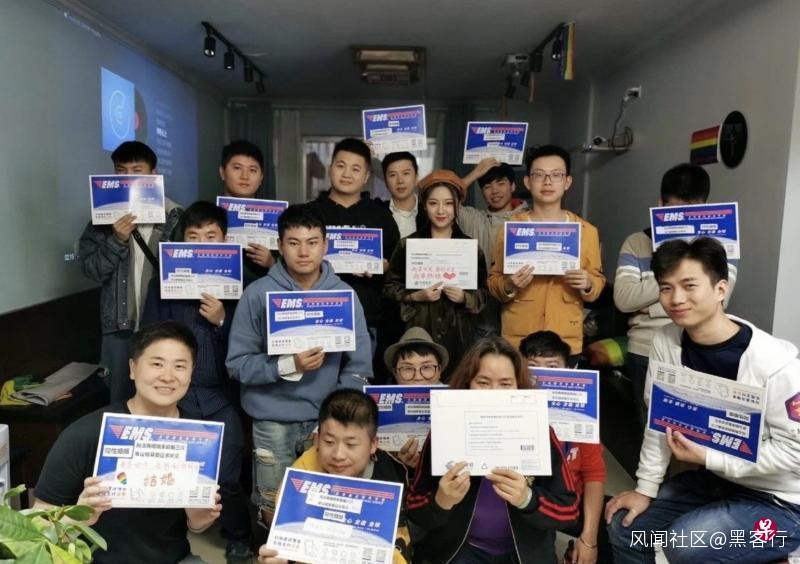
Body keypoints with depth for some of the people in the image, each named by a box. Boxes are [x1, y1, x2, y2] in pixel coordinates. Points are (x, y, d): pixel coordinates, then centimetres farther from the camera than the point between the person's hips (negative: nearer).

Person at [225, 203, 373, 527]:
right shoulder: (258, 294, -7)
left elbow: (358, 366, -2)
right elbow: (237, 364, -8)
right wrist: (289, 365, -21)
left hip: (329, 421, 1)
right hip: (273, 422, -1)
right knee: (275, 510, 12)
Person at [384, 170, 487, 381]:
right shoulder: (408, 244, 4)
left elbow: (483, 293, 8)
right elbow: (390, 286, 6)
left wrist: (465, 298, -11)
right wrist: (415, 296, -10)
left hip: (458, 335, 1)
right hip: (417, 332, -1)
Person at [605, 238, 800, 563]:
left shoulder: (774, 361, -27)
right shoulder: (665, 342, -10)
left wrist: (708, 457, -23)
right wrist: (645, 488, -5)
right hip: (714, 479, 6)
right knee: (623, 525, 4)